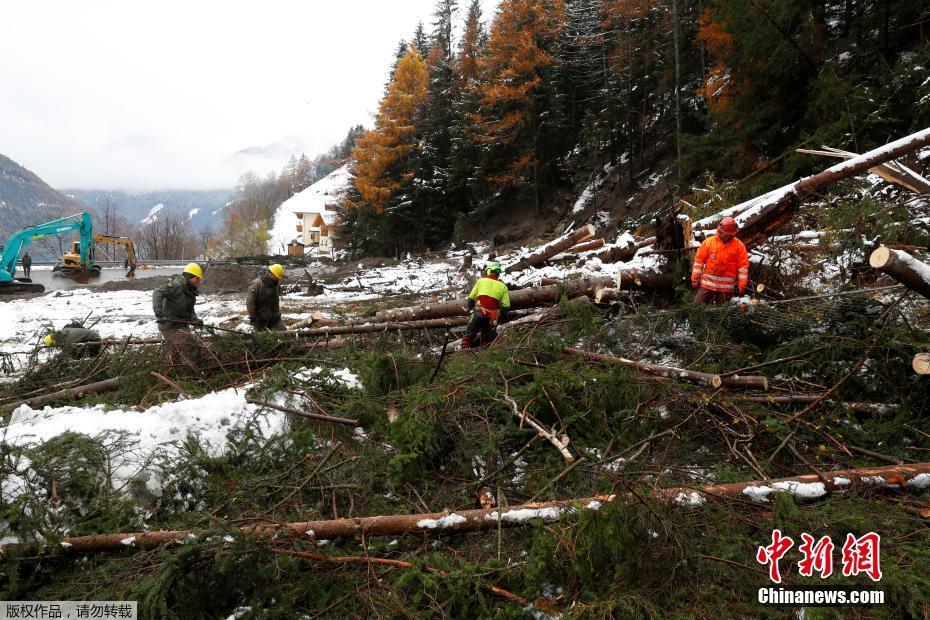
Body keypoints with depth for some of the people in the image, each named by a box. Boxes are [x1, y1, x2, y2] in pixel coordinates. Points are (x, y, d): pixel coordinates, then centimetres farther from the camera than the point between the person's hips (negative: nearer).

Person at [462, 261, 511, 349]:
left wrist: (471, 309, 22)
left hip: (478, 313, -1)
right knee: (487, 340, 13)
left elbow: (471, 298, 10)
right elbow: (506, 306, 5)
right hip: (492, 317, 2)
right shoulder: (503, 286, 11)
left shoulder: (481, 281, 10)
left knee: (468, 336, 8)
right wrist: (501, 317, 14)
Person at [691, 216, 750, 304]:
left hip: (726, 287, 0)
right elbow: (699, 261, 2)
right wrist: (695, 278, 0)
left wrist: (742, 285, -5)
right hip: (708, 283, 0)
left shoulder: (739, 245, 0)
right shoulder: (708, 242, 0)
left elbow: (743, 266, -1)